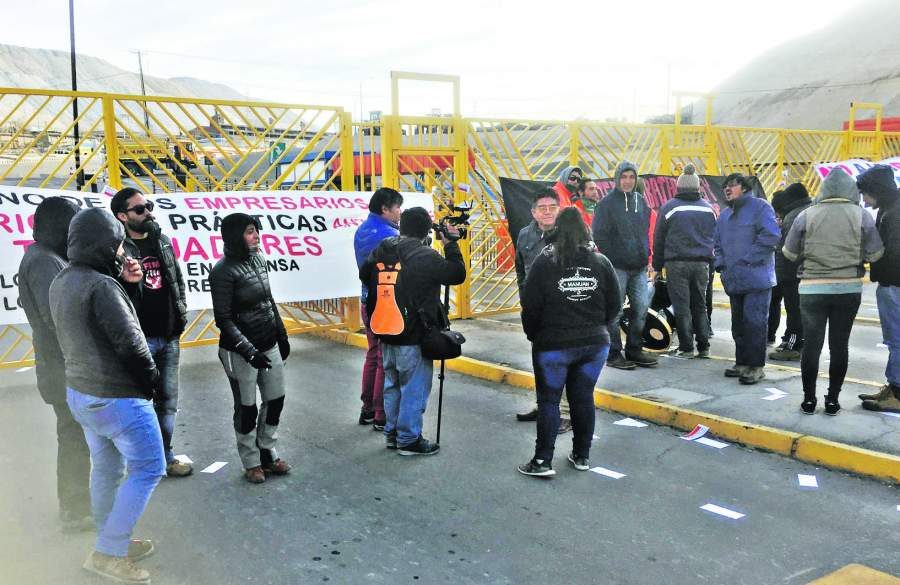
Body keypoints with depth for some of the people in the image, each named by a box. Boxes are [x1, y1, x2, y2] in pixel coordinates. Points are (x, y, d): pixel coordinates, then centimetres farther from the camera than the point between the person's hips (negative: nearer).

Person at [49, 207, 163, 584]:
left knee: (106, 470, 19)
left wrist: (121, 277, 1)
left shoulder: (61, 282, 4)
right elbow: (131, 344, -24)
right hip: (118, 398, -9)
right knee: (147, 469, 4)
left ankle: (114, 543, 33)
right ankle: (108, 553, 9)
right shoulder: (101, 286, -24)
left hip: (79, 392, 9)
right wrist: (150, 381, -7)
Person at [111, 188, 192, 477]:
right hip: (139, 339, -6)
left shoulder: (163, 241, 9)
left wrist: (181, 313, 12)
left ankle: (164, 456, 29)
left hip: (169, 337, 6)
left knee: (168, 401, 14)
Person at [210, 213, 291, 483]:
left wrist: (282, 335, 16)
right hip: (240, 352, -6)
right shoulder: (224, 271, -17)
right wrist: (249, 351, -22)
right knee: (247, 408, 8)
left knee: (275, 400, 13)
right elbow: (224, 319, -17)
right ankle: (251, 463, 26)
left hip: (269, 346, 6)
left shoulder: (259, 259, 3)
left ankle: (268, 453, 31)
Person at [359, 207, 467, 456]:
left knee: (392, 383, 20)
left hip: (386, 332, 7)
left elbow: (364, 274, 15)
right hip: (413, 336, -7)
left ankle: (392, 432, 32)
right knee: (414, 388, 6)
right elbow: (458, 274, -9)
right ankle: (409, 439, 15)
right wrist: (451, 245, -1)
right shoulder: (426, 257, -21)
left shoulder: (382, 250, 1)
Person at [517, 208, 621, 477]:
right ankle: (581, 456, 24)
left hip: (553, 344, -4)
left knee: (548, 400, 5)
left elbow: (530, 306, -9)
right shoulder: (601, 261, 1)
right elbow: (615, 304, 4)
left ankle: (543, 461, 7)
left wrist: (533, 335, 7)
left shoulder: (544, 262, -10)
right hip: (595, 344, 4)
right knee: (583, 398, 14)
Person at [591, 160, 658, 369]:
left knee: (641, 308, 6)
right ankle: (613, 353, 8)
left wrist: (646, 256, 13)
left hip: (639, 267, 6)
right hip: (617, 267, -6)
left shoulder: (640, 201, 15)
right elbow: (598, 235, -7)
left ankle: (634, 350, 19)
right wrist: (612, 258, -9)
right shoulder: (607, 203, -4)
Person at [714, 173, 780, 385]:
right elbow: (718, 242, 26)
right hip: (734, 280, 8)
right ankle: (742, 363, 23)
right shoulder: (725, 214, 18)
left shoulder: (760, 207, -6)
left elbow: (771, 236, -17)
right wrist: (720, 262, 9)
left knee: (754, 322, -8)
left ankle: (756, 366, -1)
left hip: (756, 279, -8)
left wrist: (747, 259, -17)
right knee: (738, 324, 13)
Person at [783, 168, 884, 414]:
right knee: (839, 345, 9)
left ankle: (809, 399, 12)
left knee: (812, 344, 7)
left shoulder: (807, 215, -5)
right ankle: (832, 399, 14)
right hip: (850, 288, 1)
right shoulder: (861, 215, -5)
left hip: (812, 288, 0)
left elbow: (789, 253, 1)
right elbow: (875, 254, -1)